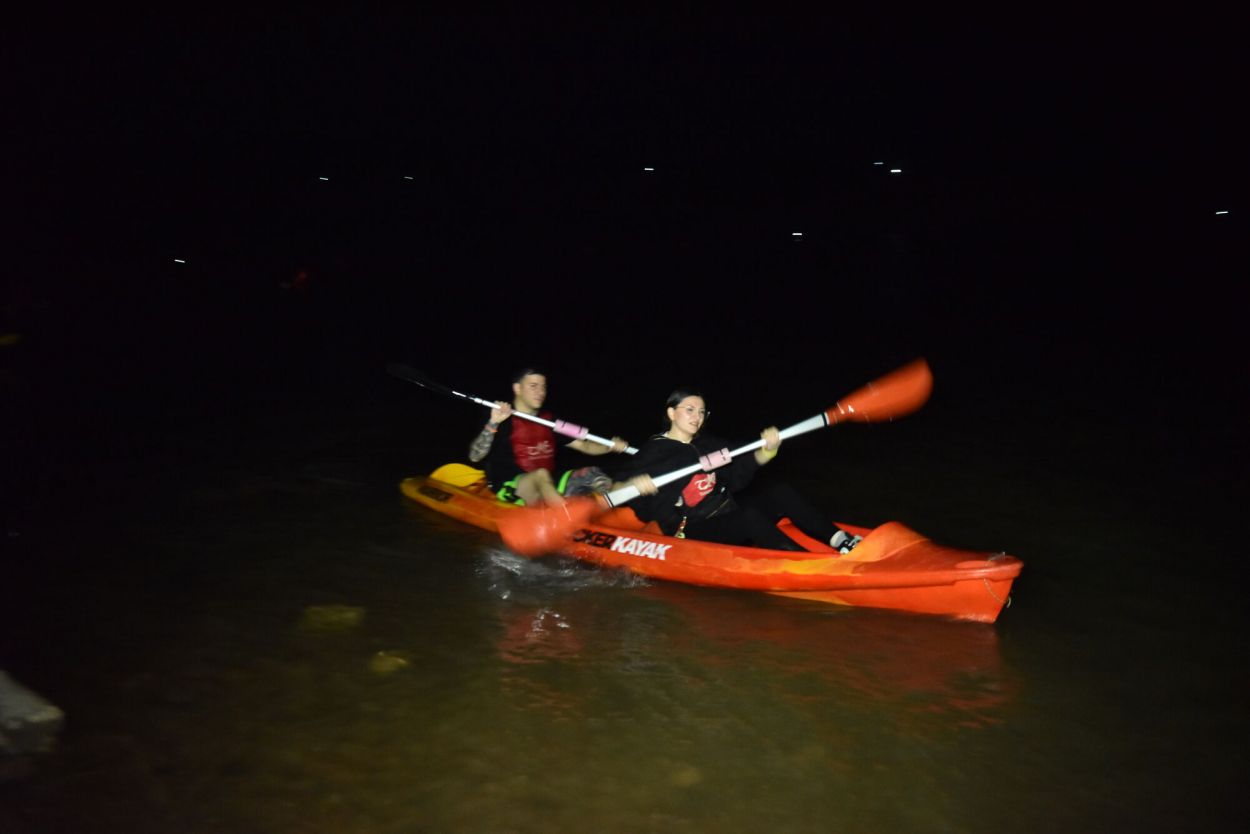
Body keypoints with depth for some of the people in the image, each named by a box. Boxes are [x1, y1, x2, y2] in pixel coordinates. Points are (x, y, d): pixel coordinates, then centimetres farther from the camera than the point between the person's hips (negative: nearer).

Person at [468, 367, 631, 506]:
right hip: (511, 489, -7)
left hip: (547, 486, 7)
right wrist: (492, 424, -25)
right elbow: (474, 457, -13)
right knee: (541, 474, -37)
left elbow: (583, 446, 15)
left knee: (592, 474, -11)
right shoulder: (503, 420, -2)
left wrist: (610, 446, -3)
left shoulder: (549, 420, 15)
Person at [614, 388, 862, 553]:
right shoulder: (654, 451, -4)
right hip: (693, 533, -7)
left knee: (781, 493, -12)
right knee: (750, 517, -33)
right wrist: (635, 484, -36)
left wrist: (765, 451, -8)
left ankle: (841, 541, -21)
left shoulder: (708, 444, 16)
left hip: (729, 515, 7)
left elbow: (736, 479, 6)